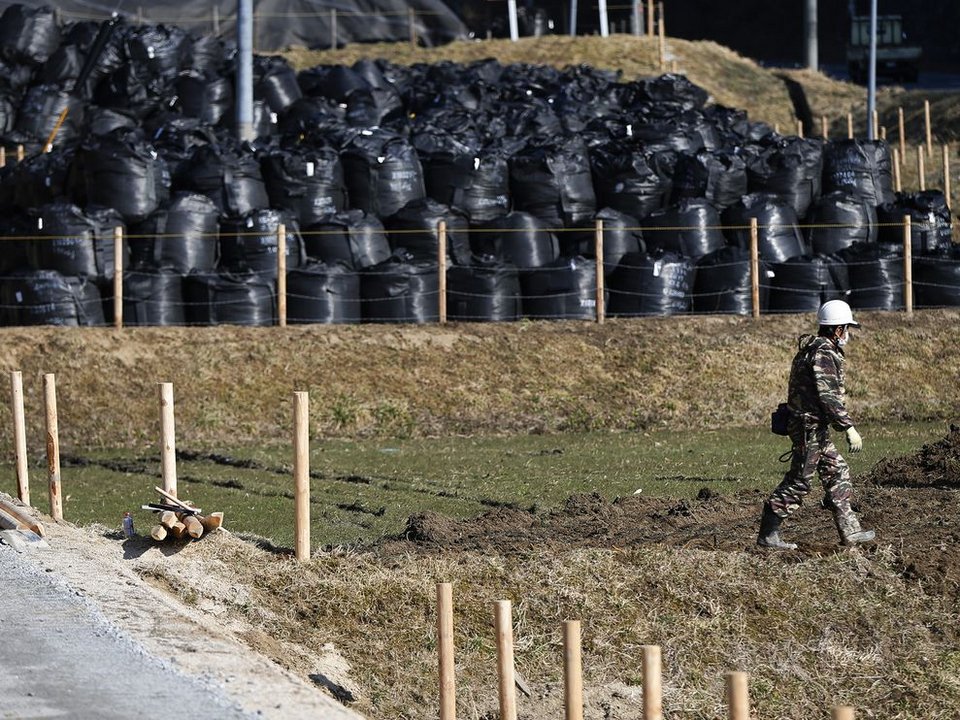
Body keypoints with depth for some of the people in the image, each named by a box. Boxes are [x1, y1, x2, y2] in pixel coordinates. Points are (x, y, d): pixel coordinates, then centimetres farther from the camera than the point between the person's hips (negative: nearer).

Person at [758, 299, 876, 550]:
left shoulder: (811, 349, 15)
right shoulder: (823, 354, -18)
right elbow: (829, 396, -25)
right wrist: (849, 428, -25)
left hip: (815, 428, 11)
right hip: (811, 427, -11)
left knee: (837, 472, 14)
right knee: (798, 482, -6)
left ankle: (849, 530, 18)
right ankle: (768, 534, -4)